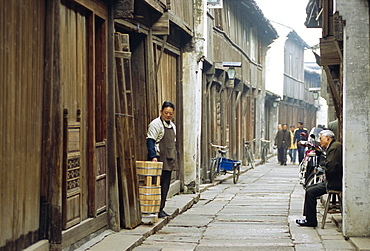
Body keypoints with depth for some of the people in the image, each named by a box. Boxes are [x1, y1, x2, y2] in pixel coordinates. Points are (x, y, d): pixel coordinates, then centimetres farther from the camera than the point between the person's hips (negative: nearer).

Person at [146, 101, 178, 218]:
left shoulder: (172, 125, 19)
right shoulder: (155, 124, -7)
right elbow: (150, 141, -14)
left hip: (169, 160, 8)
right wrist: (153, 156, -24)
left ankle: (161, 208, 13)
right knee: (158, 184, -9)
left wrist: (175, 156, 20)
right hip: (159, 159, -8)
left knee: (166, 185, 8)